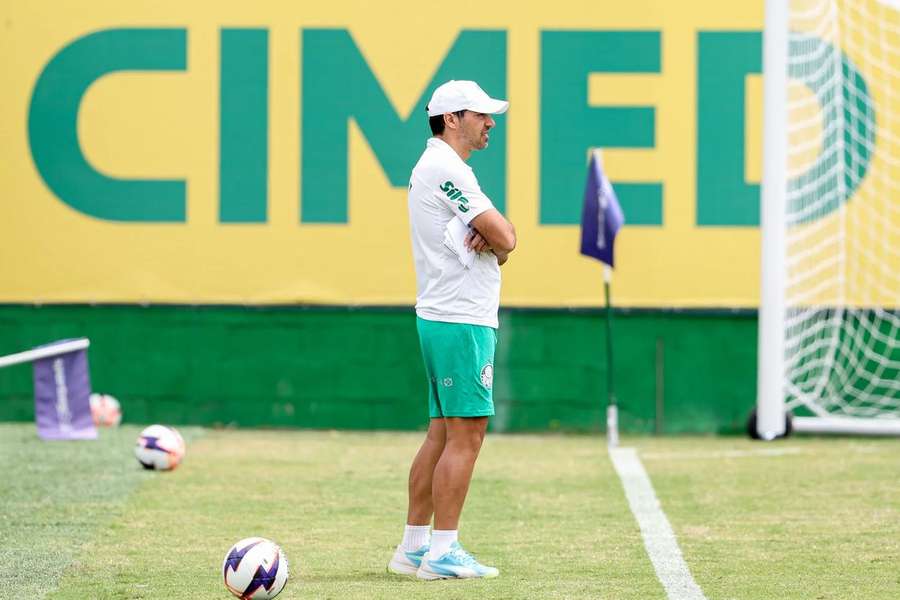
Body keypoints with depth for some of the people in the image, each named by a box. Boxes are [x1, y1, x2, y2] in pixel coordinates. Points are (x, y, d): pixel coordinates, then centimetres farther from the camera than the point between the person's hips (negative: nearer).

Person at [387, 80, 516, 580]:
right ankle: (442, 553, -8)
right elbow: (506, 239, -16)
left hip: (441, 319, 10)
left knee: (443, 434, 11)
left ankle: (413, 546, 14)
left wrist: (492, 236, -7)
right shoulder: (446, 168, -13)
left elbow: (503, 237, 15)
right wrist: (497, 237, 6)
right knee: (466, 435, -9)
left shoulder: (438, 167, 19)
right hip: (462, 320, -10)